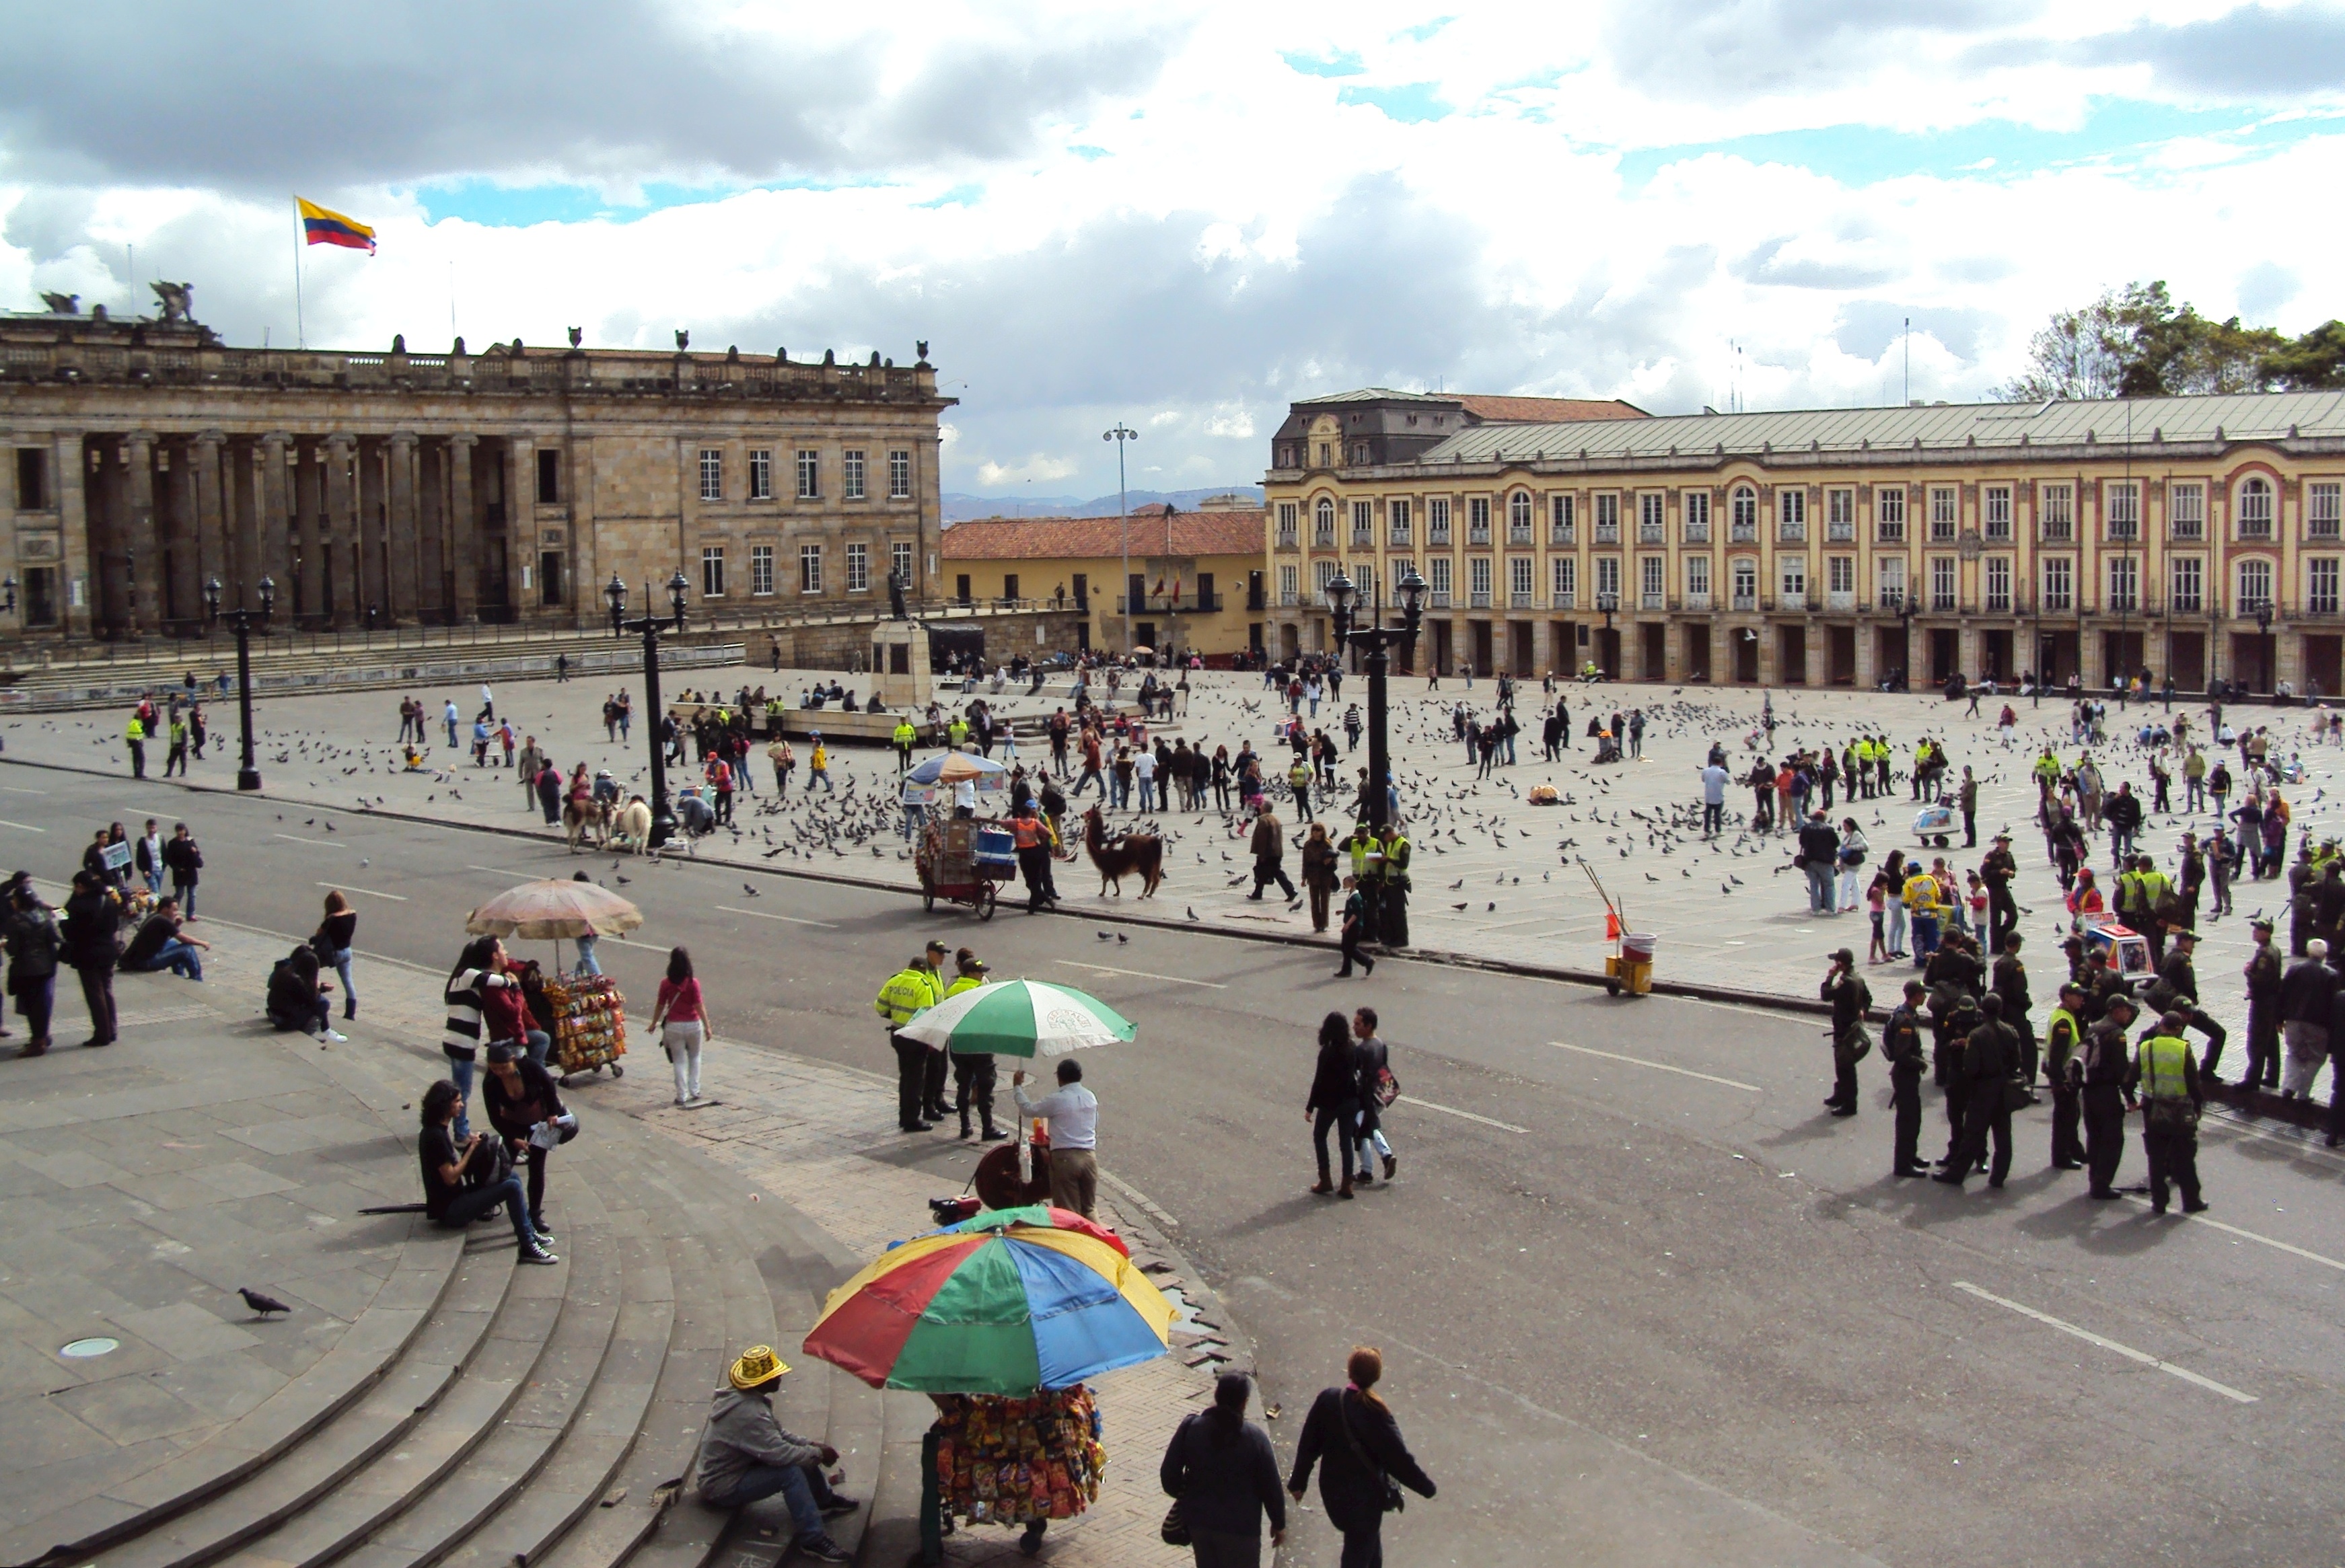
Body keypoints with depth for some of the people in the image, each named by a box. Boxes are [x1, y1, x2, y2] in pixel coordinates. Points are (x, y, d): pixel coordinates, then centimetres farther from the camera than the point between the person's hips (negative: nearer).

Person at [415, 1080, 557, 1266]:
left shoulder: (438, 1130, 10)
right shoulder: (435, 1136, -21)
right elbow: (451, 1178, -23)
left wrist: (469, 1146, -3)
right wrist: (471, 1148, -16)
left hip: (457, 1197, 10)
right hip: (450, 1210, -10)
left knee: (512, 1177, 12)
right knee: (512, 1187, -19)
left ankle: (527, 1231, 16)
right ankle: (527, 1248, -18)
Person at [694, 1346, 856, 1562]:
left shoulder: (742, 1397, 0)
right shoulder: (747, 1413, -31)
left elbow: (777, 1434, 11)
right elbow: (779, 1453, -32)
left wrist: (811, 1444, -1)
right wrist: (818, 1454, -17)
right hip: (722, 1489, -10)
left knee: (803, 1451, 9)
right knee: (791, 1472, -27)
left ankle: (824, 1500, 25)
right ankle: (813, 1541, -23)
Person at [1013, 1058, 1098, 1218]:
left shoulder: (1056, 1100, -10)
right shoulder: (1091, 1098, 8)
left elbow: (1028, 1109, 1)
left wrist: (1017, 1087, 15)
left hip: (1065, 1157, -5)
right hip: (1089, 1156, 5)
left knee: (1068, 1211, 0)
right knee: (1089, 1209, 13)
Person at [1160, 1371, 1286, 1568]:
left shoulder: (1190, 1427, -9)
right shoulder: (1255, 1439, -16)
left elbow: (1169, 1473, -3)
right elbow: (1271, 1487, -8)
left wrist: (1182, 1496, 17)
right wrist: (1279, 1524, 7)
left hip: (1199, 1520, 3)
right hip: (1240, 1526, -3)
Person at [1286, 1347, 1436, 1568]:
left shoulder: (1327, 1400, -13)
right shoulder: (1376, 1414, -25)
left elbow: (1308, 1446, -4)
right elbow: (1399, 1459, -18)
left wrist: (1298, 1482, 9)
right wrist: (1426, 1487, -4)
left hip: (1333, 1490, 5)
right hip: (1366, 1497, -5)